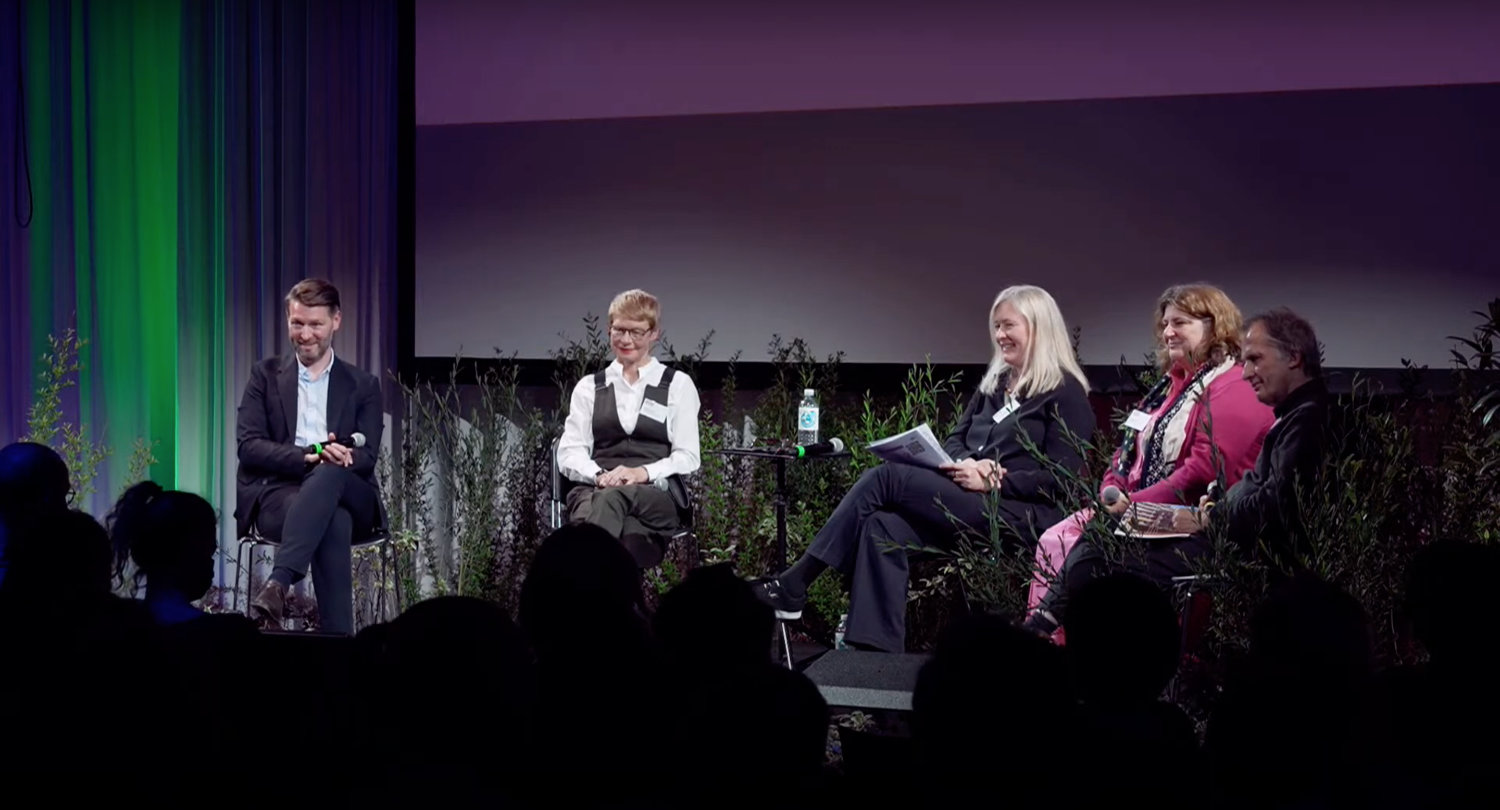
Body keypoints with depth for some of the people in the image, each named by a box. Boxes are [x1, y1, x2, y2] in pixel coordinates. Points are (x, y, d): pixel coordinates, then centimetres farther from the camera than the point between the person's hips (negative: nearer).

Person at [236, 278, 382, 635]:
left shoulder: (363, 385, 16)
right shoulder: (266, 375, 14)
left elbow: (367, 458, 3)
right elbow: (249, 446, 0)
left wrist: (338, 459, -24)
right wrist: (307, 456, -19)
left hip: (350, 501, 1)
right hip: (277, 493, -1)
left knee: (329, 475, -39)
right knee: (333, 521, -39)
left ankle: (277, 584, -51)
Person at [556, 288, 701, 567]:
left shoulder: (678, 385, 15)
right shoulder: (589, 387, 21)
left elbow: (687, 457, 7)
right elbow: (569, 452, 11)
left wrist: (643, 472, -13)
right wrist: (600, 475, -12)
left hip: (657, 494, -2)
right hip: (595, 490, 2)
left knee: (613, 498, -40)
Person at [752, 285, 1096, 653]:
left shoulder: (1066, 392, -2)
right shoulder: (994, 384, 22)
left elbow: (1061, 479, -10)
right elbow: (954, 440, 19)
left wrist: (990, 481, -18)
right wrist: (966, 465, -5)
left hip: (1021, 514, -7)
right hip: (968, 503, 7)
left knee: (886, 480, -21)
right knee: (883, 525, -25)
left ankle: (794, 584, -17)